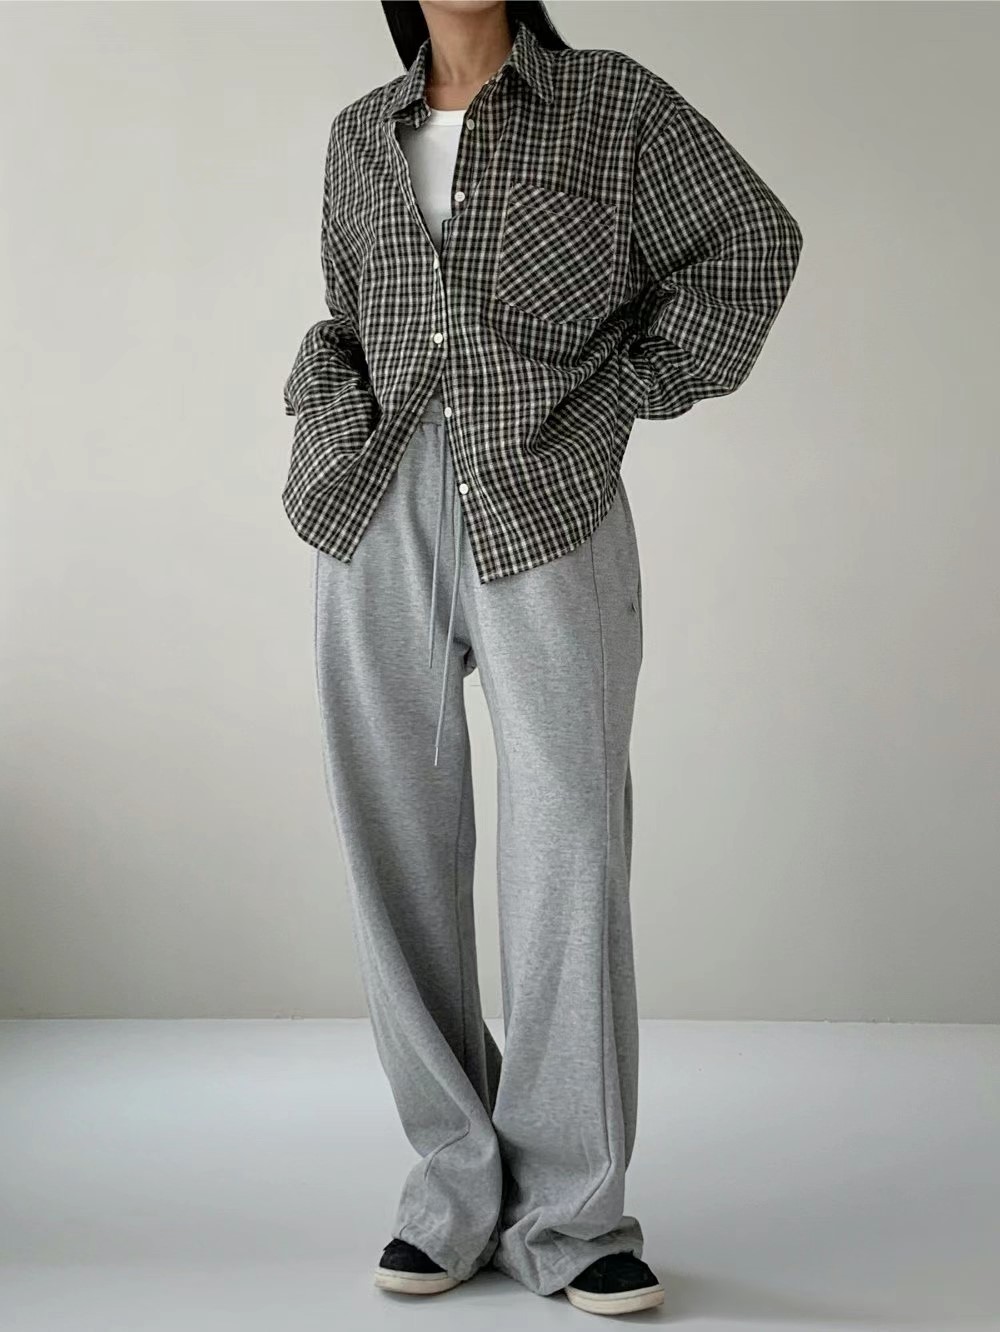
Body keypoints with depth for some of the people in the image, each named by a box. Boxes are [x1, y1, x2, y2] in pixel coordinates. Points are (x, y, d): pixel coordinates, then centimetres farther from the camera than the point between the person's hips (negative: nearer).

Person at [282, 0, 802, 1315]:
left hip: (548, 515, -3)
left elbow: (751, 241, 9)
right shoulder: (362, 134, 16)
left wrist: (630, 394, 3)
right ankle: (459, 1189, 11)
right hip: (381, 519, 4)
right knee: (401, 852, 1)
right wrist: (328, 422, 6)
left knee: (569, 853, -8)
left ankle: (570, 1216, 1)